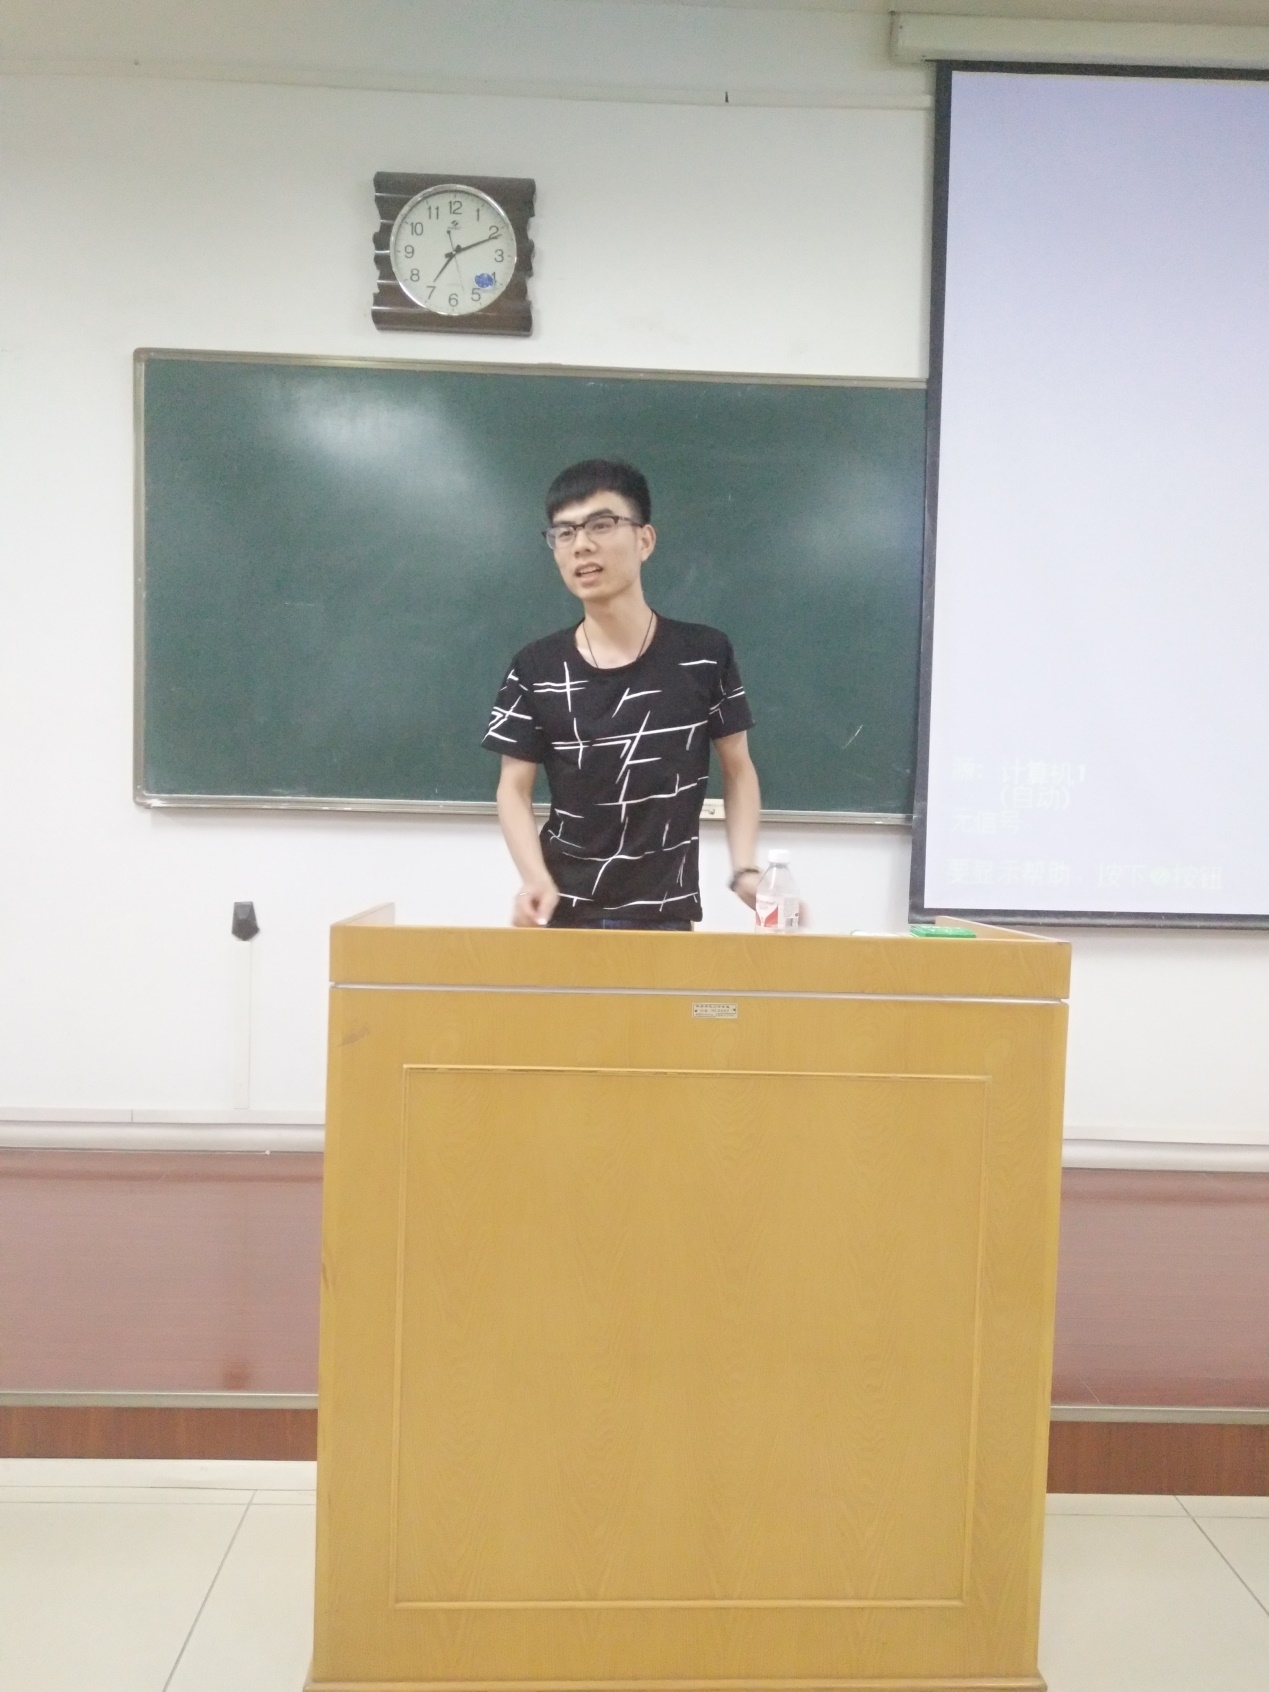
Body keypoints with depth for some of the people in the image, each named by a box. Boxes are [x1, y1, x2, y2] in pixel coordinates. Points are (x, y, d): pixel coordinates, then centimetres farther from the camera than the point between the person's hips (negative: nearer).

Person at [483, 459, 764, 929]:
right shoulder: (536, 669, -3)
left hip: (666, 914, 0)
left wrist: (744, 870, -8)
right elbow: (514, 788, 0)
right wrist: (535, 878, -16)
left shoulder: (704, 654, -4)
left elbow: (738, 771, 5)